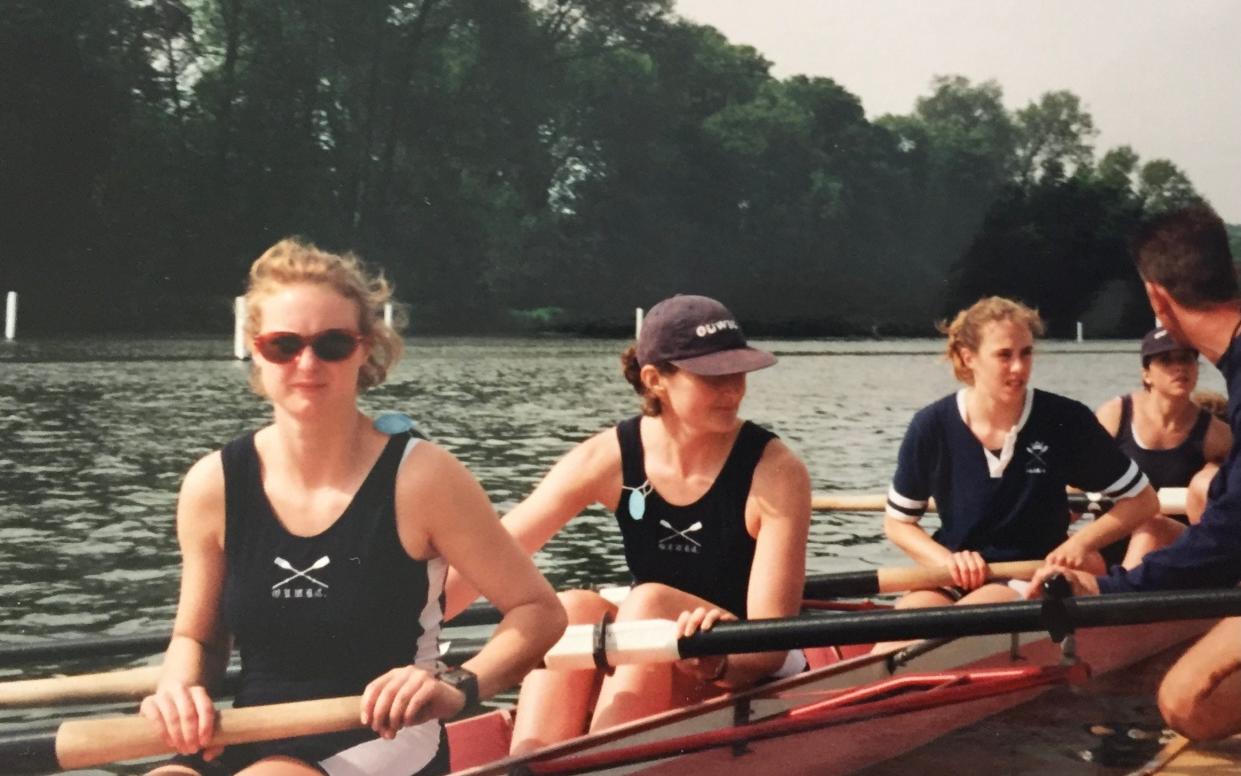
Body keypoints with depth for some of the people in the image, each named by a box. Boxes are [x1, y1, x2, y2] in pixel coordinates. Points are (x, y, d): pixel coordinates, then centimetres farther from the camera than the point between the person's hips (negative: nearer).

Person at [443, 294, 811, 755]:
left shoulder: (775, 473, -16)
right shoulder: (609, 459, -8)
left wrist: (718, 663, -44)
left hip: (752, 681, -3)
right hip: (649, 692, 3)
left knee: (649, 602, -31)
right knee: (573, 608, -27)